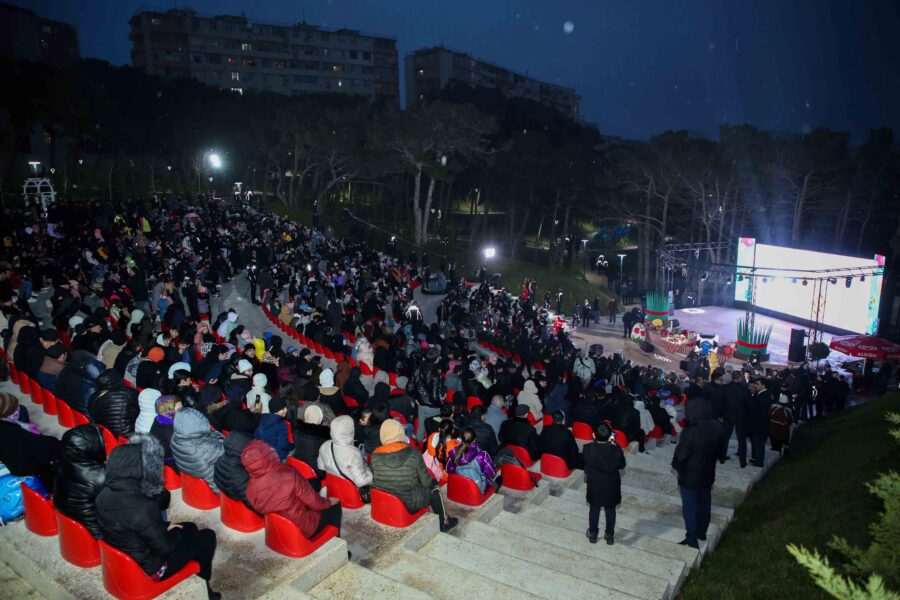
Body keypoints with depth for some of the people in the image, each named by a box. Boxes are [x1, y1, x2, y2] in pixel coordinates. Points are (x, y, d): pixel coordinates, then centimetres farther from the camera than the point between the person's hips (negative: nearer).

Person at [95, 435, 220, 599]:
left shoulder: (106, 493, -12)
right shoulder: (141, 509, -37)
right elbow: (165, 546, -22)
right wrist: (174, 532, -5)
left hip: (122, 557, 7)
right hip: (147, 567, -7)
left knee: (190, 528, 23)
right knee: (207, 537, 9)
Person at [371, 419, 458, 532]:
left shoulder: (375, 456, -13)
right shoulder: (413, 454, -20)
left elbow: (374, 480, -1)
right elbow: (426, 482, -11)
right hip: (409, 504, -4)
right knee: (434, 486, 24)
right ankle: (444, 523, 34)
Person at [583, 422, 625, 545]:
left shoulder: (588, 449, -25)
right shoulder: (616, 450, -24)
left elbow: (585, 463, -8)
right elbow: (622, 465, -6)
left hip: (594, 486, 0)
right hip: (611, 486, 0)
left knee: (594, 509, 21)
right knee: (610, 510, 21)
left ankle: (593, 534, 36)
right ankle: (610, 536, 36)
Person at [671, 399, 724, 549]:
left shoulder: (689, 432, -32)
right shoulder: (716, 427, -11)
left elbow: (680, 456, -21)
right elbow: (719, 450, 4)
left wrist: (675, 465, 0)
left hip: (690, 477, -6)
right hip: (708, 474, 7)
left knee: (690, 509, 10)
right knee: (704, 504, 24)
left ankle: (692, 540, 22)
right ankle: (701, 533, 42)